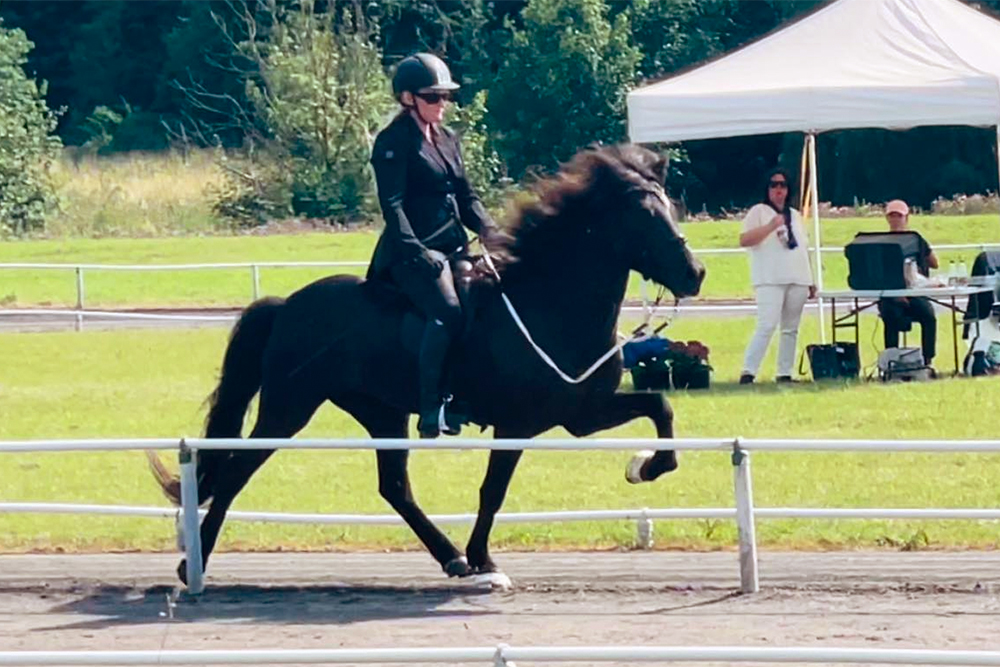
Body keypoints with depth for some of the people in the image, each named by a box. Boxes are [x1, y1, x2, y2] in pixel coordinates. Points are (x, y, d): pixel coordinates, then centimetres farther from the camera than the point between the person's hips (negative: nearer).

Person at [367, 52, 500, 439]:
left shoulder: (447, 140, 19)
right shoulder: (394, 142, -5)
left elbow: (466, 196, 20)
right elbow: (392, 204, -13)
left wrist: (487, 229, 0)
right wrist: (414, 251, -25)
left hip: (453, 248, 9)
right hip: (414, 252, -9)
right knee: (447, 311, -29)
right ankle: (432, 410, -29)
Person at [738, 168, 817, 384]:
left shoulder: (795, 216, 22)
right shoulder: (759, 212, 4)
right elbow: (744, 240, -9)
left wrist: (810, 281, 19)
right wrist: (771, 226, -18)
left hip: (797, 281, 6)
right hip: (770, 281, -6)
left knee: (791, 329, 3)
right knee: (767, 326, -18)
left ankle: (784, 373, 6)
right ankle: (748, 371, -20)